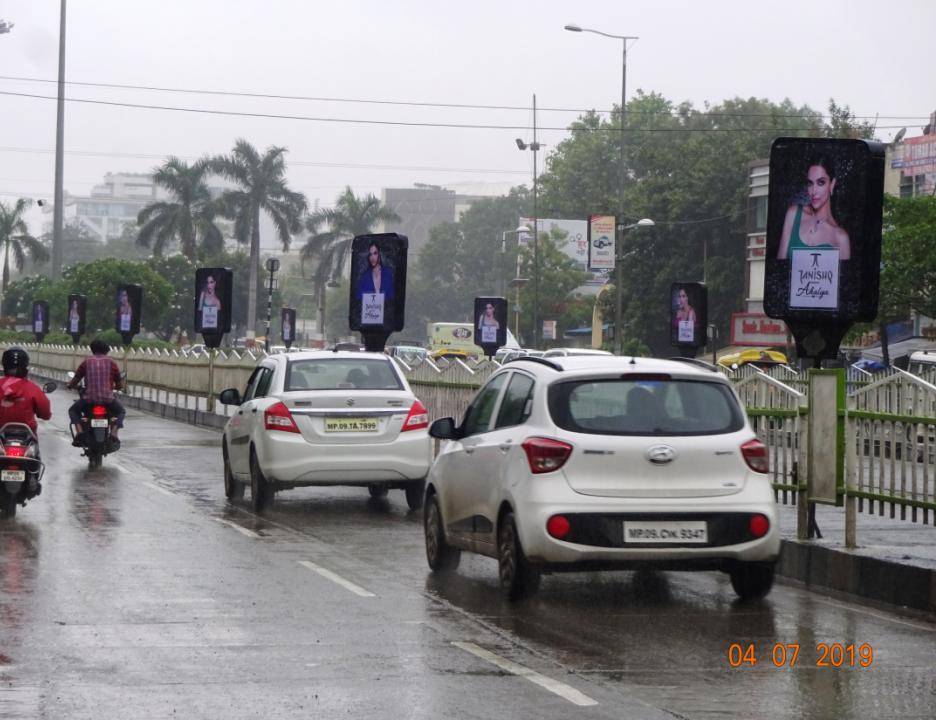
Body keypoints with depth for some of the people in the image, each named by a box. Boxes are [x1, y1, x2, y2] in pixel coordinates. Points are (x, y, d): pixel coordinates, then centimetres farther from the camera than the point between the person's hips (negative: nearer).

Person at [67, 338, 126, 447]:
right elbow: (120, 385, 8)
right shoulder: (111, 363, 6)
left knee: (73, 410, 26)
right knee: (121, 412, 28)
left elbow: (75, 380, 8)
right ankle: (113, 435, 3)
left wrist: (70, 385, 31)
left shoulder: (86, 362, 6)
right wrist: (114, 386, 32)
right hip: (108, 398, 0)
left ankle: (79, 433, 0)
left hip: (89, 398, 0)